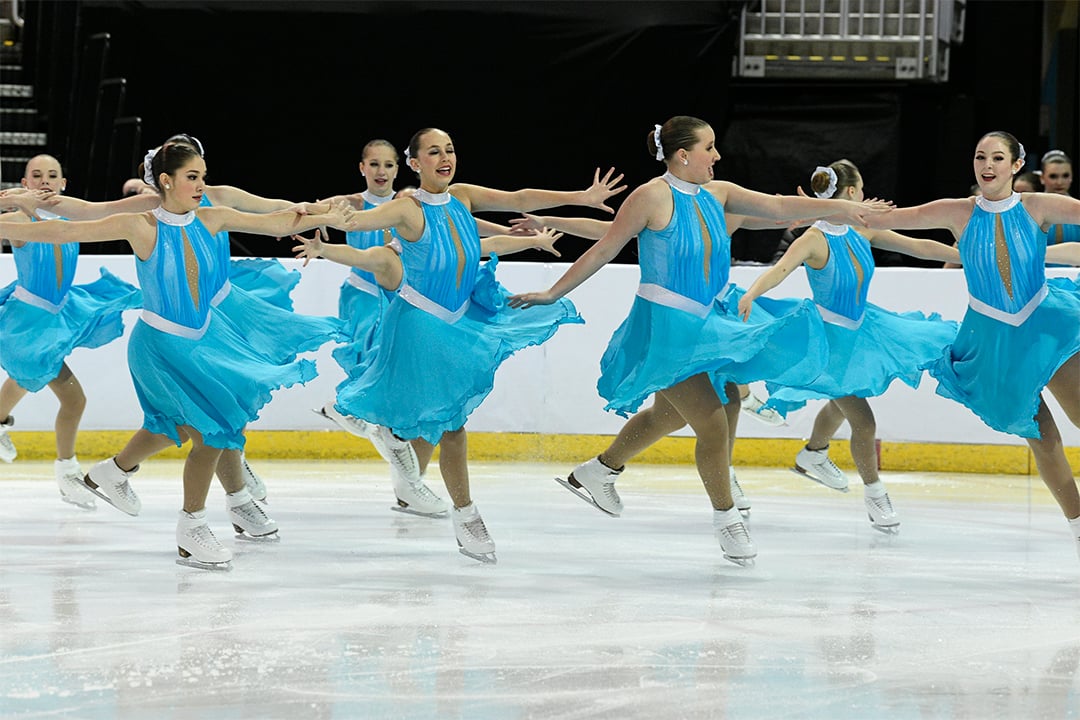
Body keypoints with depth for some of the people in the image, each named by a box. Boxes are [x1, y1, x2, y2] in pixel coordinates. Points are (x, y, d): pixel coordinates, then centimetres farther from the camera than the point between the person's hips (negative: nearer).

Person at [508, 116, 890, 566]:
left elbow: (777, 206, 2)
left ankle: (600, 471, 42)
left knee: (669, 415, 23)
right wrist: (552, 294, -9)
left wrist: (840, 207, -5)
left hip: (709, 320, 8)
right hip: (667, 326, -8)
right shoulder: (653, 197, -16)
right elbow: (604, 250, -11)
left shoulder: (716, 194, 3)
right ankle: (726, 519, 10)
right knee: (713, 423, -7)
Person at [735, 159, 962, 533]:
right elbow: (781, 268, -42)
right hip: (830, 335, -8)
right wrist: (751, 293, -61)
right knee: (863, 421, -7)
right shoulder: (815, 239, -25)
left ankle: (813, 455, 57)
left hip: (860, 328, 8)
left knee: (844, 402, 31)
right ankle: (874, 493, 14)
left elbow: (919, 247, 2)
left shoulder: (862, 231, -5)